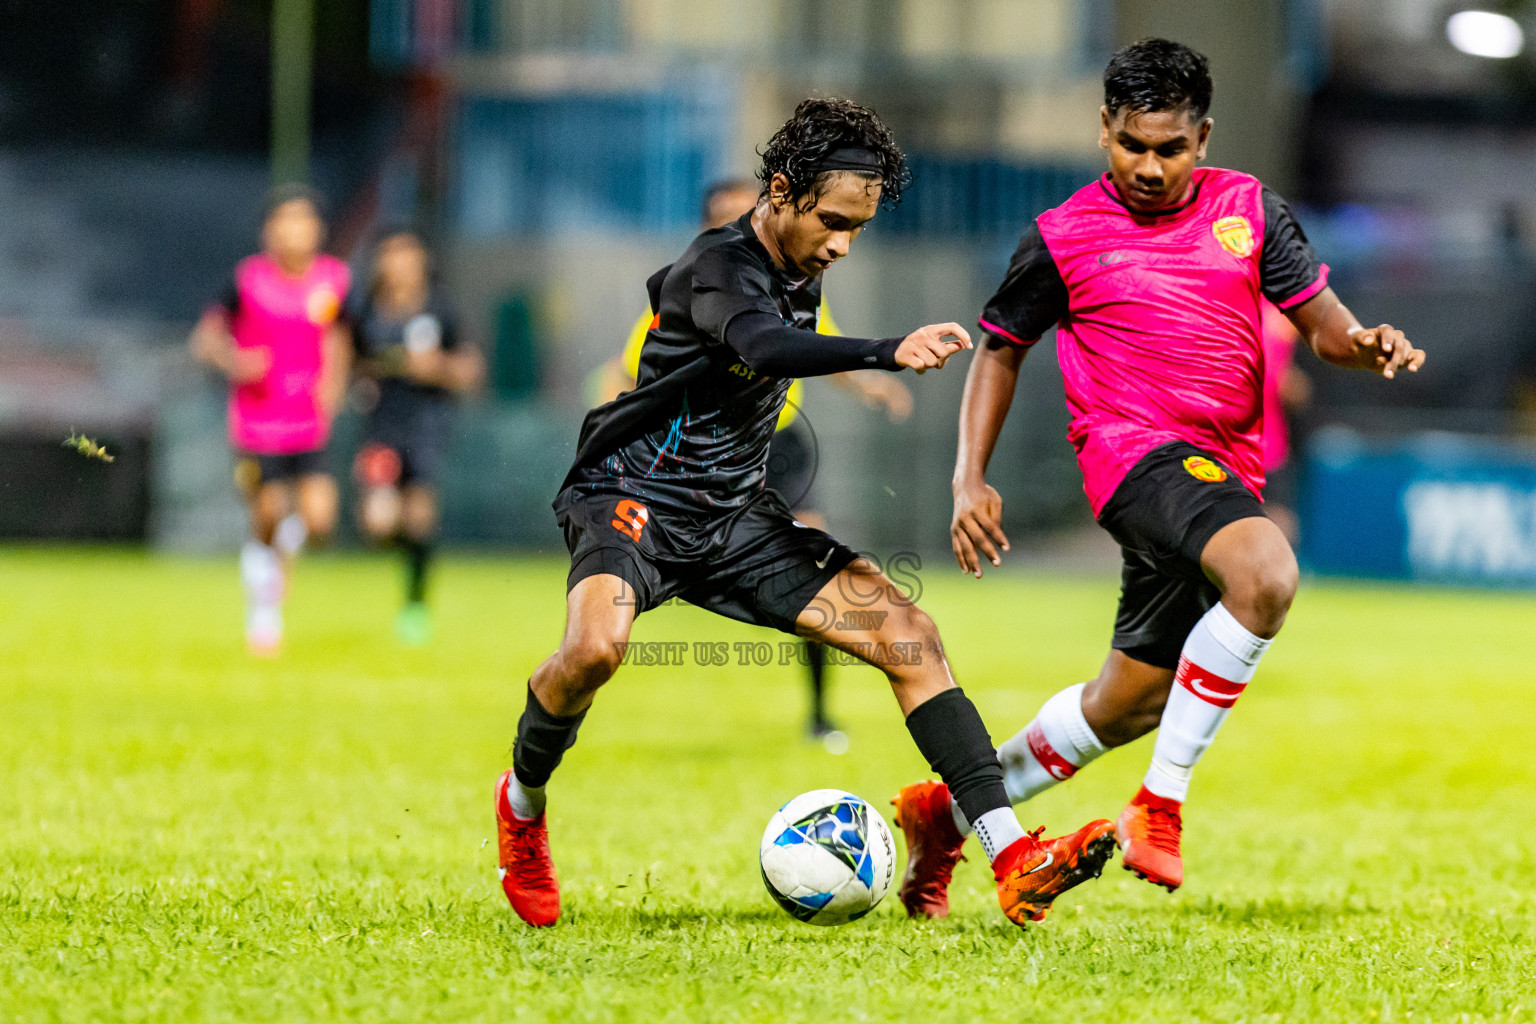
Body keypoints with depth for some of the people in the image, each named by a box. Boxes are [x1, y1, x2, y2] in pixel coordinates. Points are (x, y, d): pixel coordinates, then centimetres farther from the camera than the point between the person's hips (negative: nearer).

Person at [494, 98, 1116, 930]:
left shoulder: (800, 275, 8)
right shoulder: (720, 265, -19)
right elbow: (765, 346, -43)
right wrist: (889, 353, -59)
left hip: (734, 516, 8)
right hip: (633, 498, -8)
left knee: (908, 636, -9)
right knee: (596, 647, -37)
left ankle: (1013, 862, -14)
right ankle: (522, 804, -4)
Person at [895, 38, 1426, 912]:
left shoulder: (1250, 210, 9)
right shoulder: (1065, 238, 1)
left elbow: (1321, 319, 10)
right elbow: (1001, 349, 12)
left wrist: (1364, 342, -14)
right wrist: (970, 480, 3)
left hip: (1226, 469, 5)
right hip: (1138, 449, -5)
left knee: (1128, 704, 15)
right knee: (1266, 573, -35)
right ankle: (1160, 804, -28)